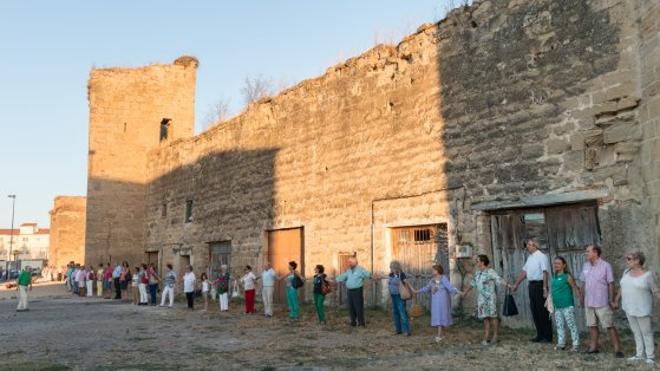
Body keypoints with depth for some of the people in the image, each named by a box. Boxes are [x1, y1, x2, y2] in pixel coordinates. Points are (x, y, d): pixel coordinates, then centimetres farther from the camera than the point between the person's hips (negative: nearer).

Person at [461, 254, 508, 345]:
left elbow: (499, 280, -18)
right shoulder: (477, 273, 13)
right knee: (485, 318, 6)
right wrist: (465, 292, 34)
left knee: (493, 316, -2)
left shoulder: (490, 272, -8)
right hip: (481, 299, 6)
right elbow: (472, 284, 25)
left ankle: (495, 337, 6)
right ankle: (486, 338, 7)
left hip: (490, 298, -6)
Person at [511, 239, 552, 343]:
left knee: (543, 311, -2)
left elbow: (545, 273, -19)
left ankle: (547, 336, 6)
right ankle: (540, 335, 20)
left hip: (539, 285, -8)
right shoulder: (530, 257, 14)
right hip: (531, 285, 8)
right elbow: (524, 271, 18)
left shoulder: (541, 257, -12)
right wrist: (516, 284, 18)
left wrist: (545, 288, -25)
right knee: (535, 311, 11)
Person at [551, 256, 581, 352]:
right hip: (557, 307, 7)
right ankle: (561, 344, 21)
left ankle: (575, 345, 5)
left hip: (567, 306, -7)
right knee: (559, 325, 12)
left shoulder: (568, 277, -10)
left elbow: (575, 288, -11)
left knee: (571, 325, -2)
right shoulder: (554, 277, 10)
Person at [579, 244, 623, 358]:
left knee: (609, 326, -3)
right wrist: (582, 297, 12)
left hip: (602, 303, -6)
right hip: (589, 302, 6)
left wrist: (611, 300, -11)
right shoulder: (586, 266, 8)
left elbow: (611, 284, -9)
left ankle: (617, 349, 3)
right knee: (592, 325, 13)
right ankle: (593, 347, 22)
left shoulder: (606, 266, -10)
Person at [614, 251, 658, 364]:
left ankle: (650, 357, 13)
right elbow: (622, 288, 13)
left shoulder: (648, 275, -14)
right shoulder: (627, 272, 3)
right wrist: (616, 301, 18)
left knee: (646, 332, 3)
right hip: (629, 308, 6)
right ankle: (639, 355, 20)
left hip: (642, 309, -6)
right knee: (636, 332, 12)